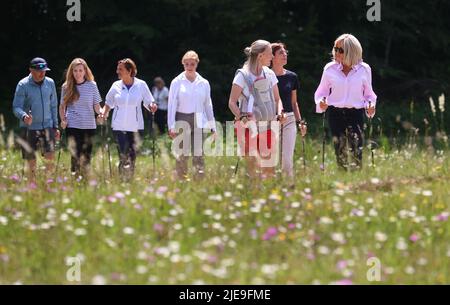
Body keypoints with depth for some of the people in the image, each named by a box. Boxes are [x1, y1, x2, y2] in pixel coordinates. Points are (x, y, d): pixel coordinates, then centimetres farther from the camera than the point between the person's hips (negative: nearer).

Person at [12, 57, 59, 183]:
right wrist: (24, 116, -31)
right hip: (29, 128, -3)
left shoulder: (50, 83, 6)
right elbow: (16, 107, -10)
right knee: (31, 161, 0)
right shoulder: (23, 85, -7)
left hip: (47, 126, 3)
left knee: (50, 156, -14)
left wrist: (55, 126, 13)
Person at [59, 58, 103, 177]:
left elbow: (96, 106, 5)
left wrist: (101, 112, -16)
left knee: (86, 156, 6)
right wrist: (63, 120, -3)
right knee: (76, 155, -11)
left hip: (89, 126, 1)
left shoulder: (92, 85, 4)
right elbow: (62, 106, 13)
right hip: (73, 126, -1)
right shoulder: (66, 87, 4)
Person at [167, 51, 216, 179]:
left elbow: (208, 105, 15)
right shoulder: (177, 82, 3)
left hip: (198, 122, 1)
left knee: (198, 154, -8)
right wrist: (171, 126, -8)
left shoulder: (204, 83, 10)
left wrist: (213, 127, 13)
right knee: (182, 155, -1)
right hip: (182, 121, -1)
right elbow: (172, 105, 0)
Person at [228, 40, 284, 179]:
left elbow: (277, 99, 18)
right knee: (253, 168, -11)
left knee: (269, 170, 3)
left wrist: (279, 113, -3)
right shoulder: (243, 75, -7)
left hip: (268, 126, 5)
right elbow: (232, 102, -7)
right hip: (249, 127, -5)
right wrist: (241, 117, -24)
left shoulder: (269, 74, 9)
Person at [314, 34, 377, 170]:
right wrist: (321, 101, -6)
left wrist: (371, 104, -4)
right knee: (340, 151, -1)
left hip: (356, 112, -1)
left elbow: (368, 93, 16)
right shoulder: (330, 69, 5)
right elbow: (322, 91, 15)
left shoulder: (364, 69, 4)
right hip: (336, 113, 1)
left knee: (357, 151, -15)